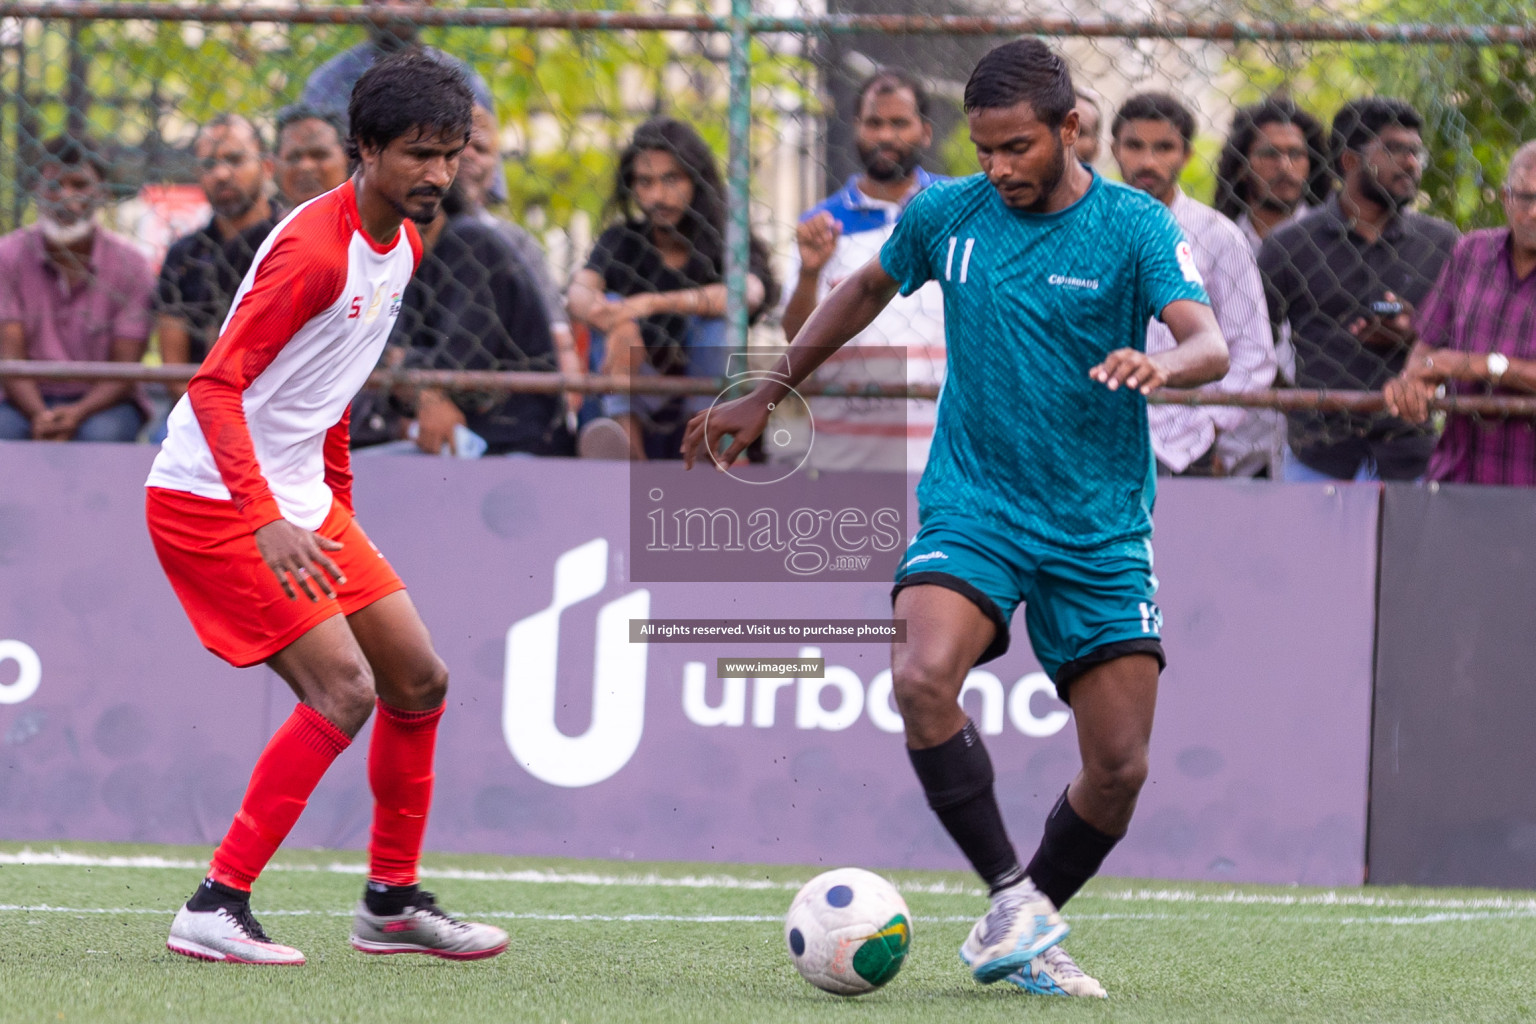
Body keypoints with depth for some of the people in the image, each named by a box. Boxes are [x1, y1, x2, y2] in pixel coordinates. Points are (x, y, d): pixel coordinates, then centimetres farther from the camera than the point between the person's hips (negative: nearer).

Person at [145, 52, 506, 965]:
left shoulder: (404, 244, 8)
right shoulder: (314, 249, -22)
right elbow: (216, 386, -27)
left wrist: (338, 501, 20)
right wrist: (265, 520, -35)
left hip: (298, 498, 10)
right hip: (211, 501, -10)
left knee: (419, 679, 10)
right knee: (343, 687, -18)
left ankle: (392, 902, 23)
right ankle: (216, 909, -14)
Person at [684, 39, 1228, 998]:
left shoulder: (1133, 225, -7)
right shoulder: (945, 216, 2)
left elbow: (1211, 344, -20)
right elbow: (868, 290, 22)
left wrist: (1159, 364, -44)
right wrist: (767, 396, 26)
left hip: (1099, 524, -1)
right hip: (973, 504, 1)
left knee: (1120, 767, -4)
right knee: (923, 677, -29)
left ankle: (1025, 938, 19)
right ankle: (1012, 895, -18)